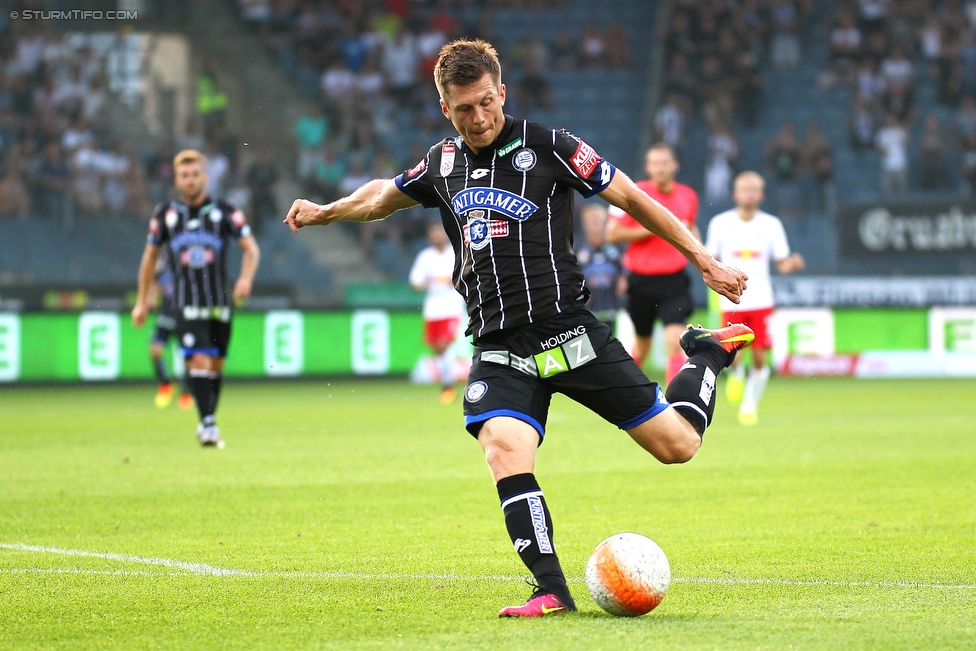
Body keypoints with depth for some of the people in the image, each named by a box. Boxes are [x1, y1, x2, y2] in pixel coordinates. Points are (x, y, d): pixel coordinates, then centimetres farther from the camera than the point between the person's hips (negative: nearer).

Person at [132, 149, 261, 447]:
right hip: (187, 305, -1)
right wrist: (142, 302, 15)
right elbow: (150, 255, 14)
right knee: (198, 361, -16)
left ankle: (208, 422, 22)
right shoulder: (165, 214, 4)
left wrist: (246, 277, -19)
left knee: (215, 364, 8)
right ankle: (208, 424, -18)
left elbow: (251, 248, 1)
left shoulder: (225, 212, 0)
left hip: (220, 302, 1)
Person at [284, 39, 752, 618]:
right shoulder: (443, 163, 11)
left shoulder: (549, 148, -4)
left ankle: (708, 355, 27)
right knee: (504, 447, -26)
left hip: (569, 332, -3)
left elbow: (633, 199, 2)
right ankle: (552, 591, -23)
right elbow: (385, 196, 35)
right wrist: (325, 212, 39)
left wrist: (705, 261, 1)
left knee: (677, 444, -5)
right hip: (499, 349, 3)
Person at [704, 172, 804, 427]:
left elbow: (782, 264, 8)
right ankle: (737, 374, 26)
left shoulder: (771, 224, 4)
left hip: (761, 300, 0)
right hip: (731, 300, 0)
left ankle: (750, 405, 12)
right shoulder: (720, 223, 3)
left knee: (759, 358, -6)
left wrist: (793, 264, -14)